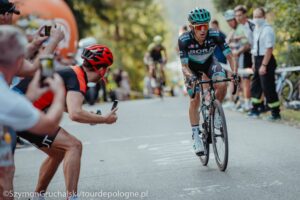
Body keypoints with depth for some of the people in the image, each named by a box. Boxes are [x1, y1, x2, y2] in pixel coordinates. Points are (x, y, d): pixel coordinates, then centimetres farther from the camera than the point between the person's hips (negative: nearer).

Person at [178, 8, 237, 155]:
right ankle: (196, 136, -2)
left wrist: (234, 72, -42)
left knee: (222, 85, -26)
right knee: (194, 101, -12)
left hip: (209, 62, 1)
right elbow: (184, 65, -28)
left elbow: (229, 56, -25)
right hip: (192, 67, -1)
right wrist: (190, 76, -48)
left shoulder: (215, 35, -30)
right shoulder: (184, 40, -33)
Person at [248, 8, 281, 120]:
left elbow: (269, 49, -21)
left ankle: (276, 113, 2)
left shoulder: (267, 30, -17)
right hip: (258, 60, 9)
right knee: (255, 85, 17)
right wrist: (255, 63, 18)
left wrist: (264, 65, -23)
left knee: (268, 88, -6)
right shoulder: (256, 29, 12)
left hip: (266, 60, -9)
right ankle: (255, 109, 30)